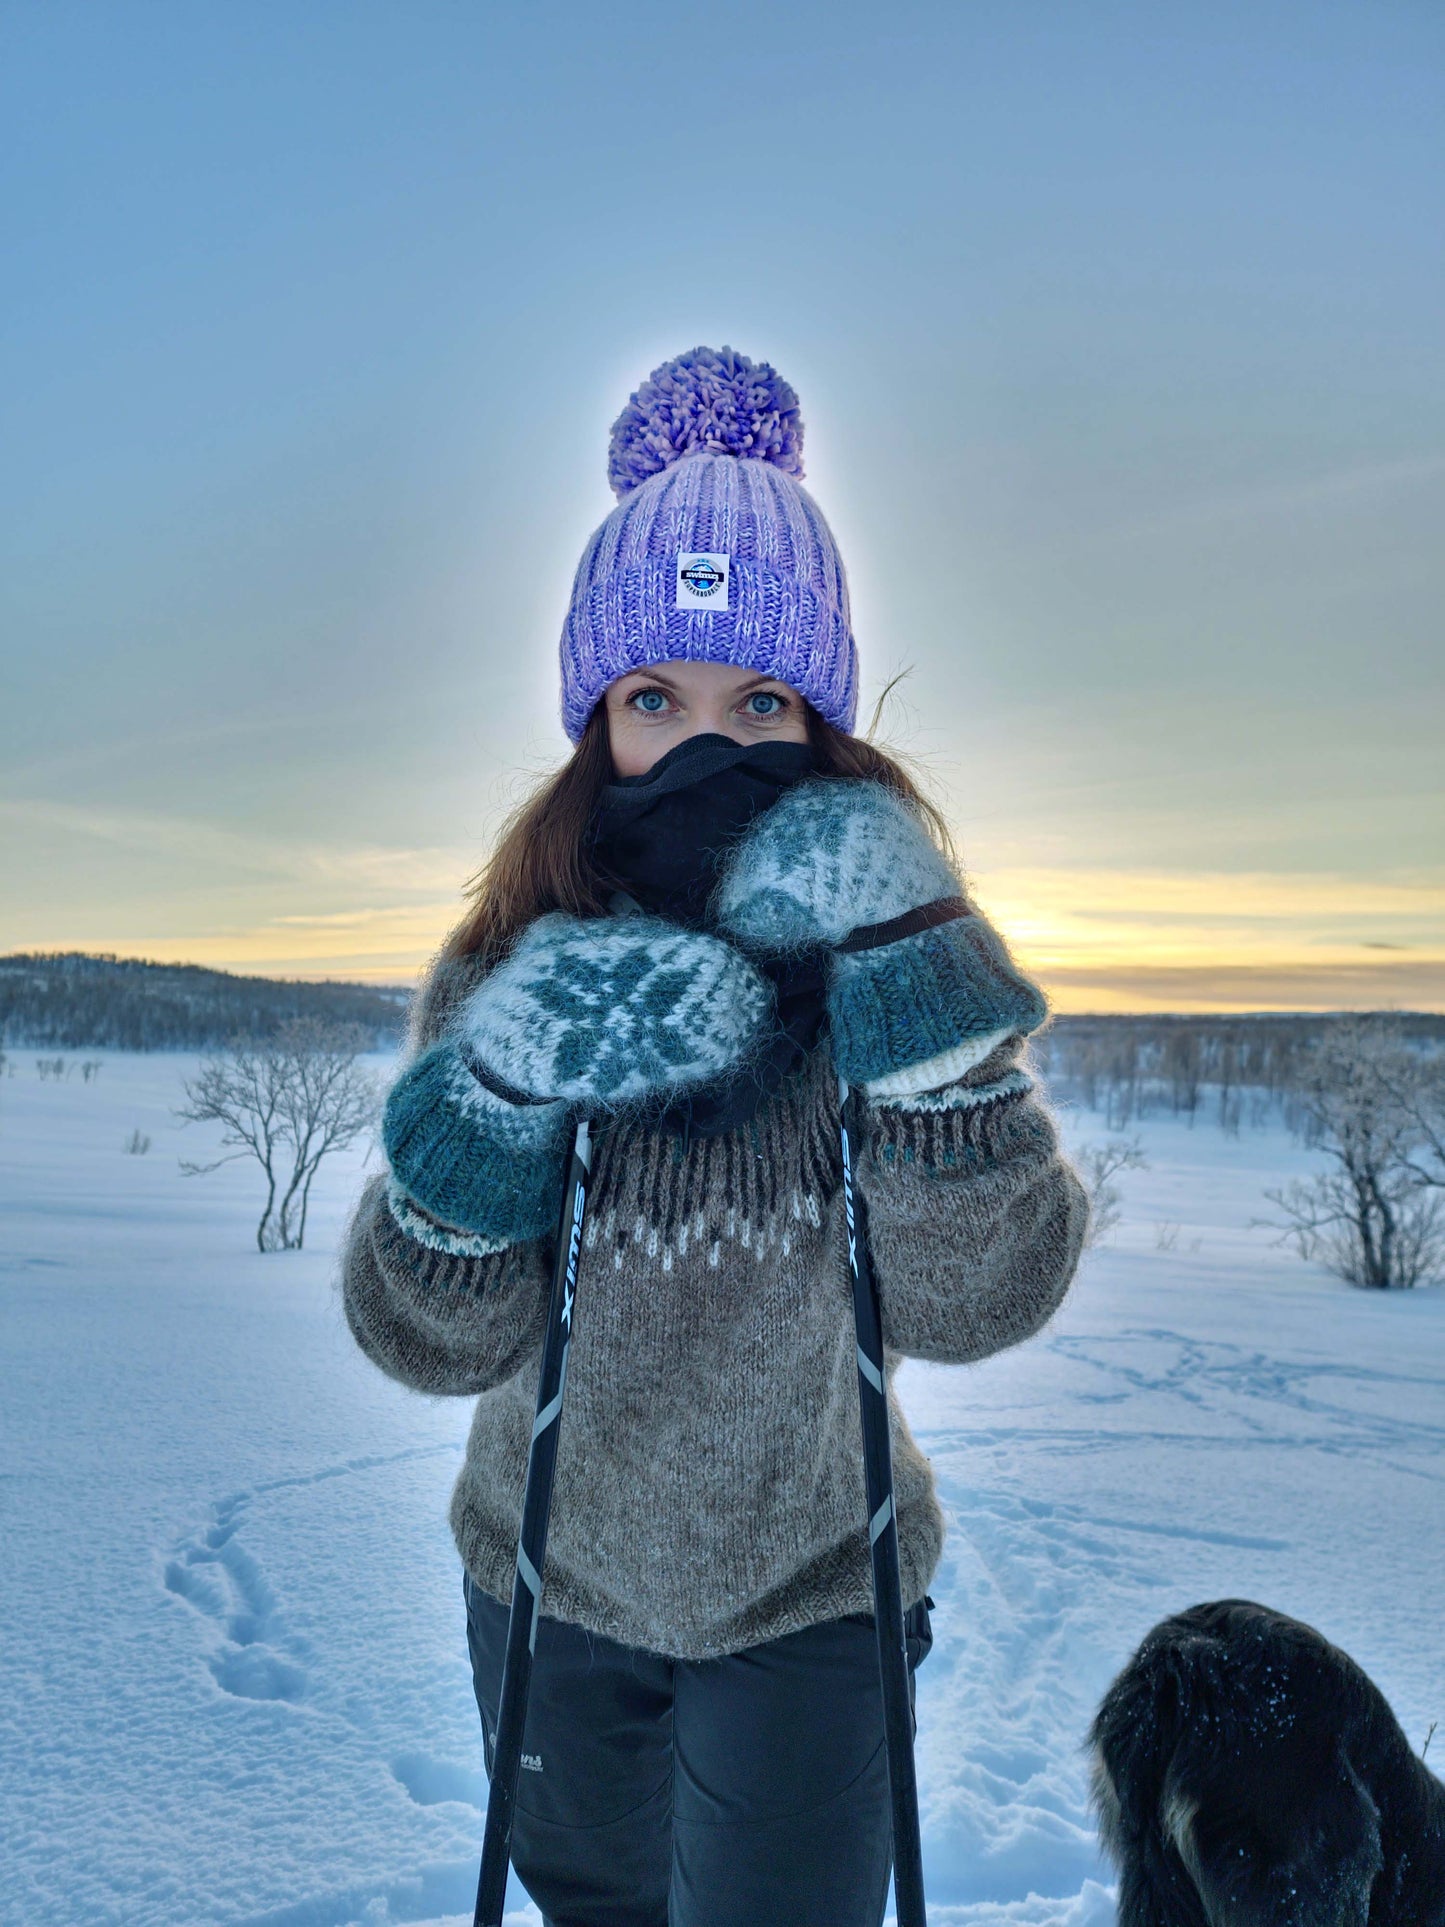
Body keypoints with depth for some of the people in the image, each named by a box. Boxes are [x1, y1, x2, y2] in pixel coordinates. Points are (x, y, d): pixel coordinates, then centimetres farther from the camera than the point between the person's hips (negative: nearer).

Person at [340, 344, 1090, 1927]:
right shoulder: (508, 972, -17)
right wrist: (493, 1091, -38)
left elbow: (978, 1305, -28)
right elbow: (428, 1341, -21)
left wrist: (910, 976, -39)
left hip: (809, 1597, -2)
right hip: (550, 1583, 3)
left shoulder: (885, 954, -19)